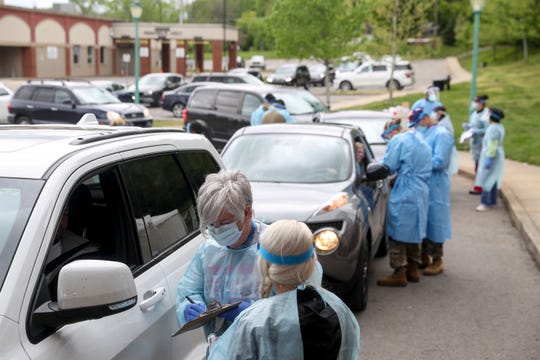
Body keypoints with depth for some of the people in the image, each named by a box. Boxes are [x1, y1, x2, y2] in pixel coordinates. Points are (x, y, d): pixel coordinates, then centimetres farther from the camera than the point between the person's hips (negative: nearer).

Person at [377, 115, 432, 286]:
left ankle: (399, 274, -1)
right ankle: (413, 269, 24)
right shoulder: (421, 141, 19)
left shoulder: (398, 141, -8)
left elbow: (387, 167, -10)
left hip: (404, 195, -9)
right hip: (421, 193, 9)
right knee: (414, 231, 17)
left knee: (397, 233, -3)